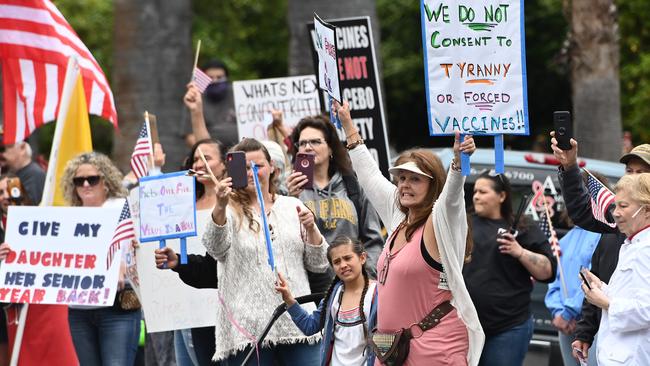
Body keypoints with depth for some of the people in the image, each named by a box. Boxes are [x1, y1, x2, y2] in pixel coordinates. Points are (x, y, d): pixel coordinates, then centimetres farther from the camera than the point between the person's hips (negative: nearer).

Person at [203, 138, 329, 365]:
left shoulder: (292, 207, 14)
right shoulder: (231, 212, 4)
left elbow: (319, 265, 14)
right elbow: (216, 249, -19)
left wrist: (311, 229, -4)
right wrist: (220, 207, -36)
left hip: (297, 322, 3)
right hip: (248, 327, -3)